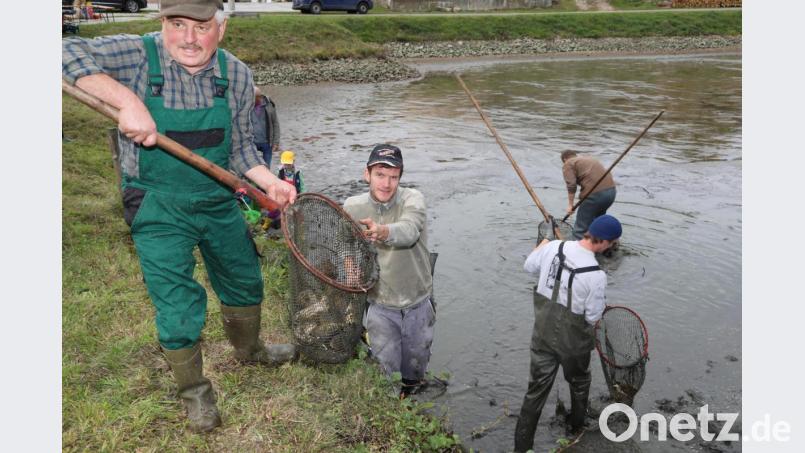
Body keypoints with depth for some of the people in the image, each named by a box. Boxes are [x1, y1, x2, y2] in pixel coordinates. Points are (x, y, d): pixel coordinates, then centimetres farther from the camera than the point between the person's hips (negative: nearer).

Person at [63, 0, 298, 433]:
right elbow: (68, 51, -29)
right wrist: (127, 99, -39)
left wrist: (270, 182, -13)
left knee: (244, 281, 21)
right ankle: (193, 390, 27)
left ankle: (249, 349, 51)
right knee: (178, 306, 1)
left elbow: (239, 147, 2)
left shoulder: (236, 75, -6)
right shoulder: (138, 55, -17)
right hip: (158, 208, -4)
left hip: (219, 201, 5)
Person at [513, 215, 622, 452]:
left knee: (537, 388, 14)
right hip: (572, 341, -4)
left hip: (543, 333, 4)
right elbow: (592, 317, -15)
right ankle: (576, 424, 51)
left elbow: (529, 266, 6)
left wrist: (542, 244, 24)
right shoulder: (597, 276, -25)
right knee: (579, 382, 27)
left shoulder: (553, 247, -13)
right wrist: (603, 304, 7)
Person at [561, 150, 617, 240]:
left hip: (595, 194, -8)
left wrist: (570, 205, -1)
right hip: (611, 190, 8)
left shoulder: (568, 164, 7)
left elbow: (571, 185, -7)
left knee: (580, 229, 1)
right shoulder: (589, 158, 30)